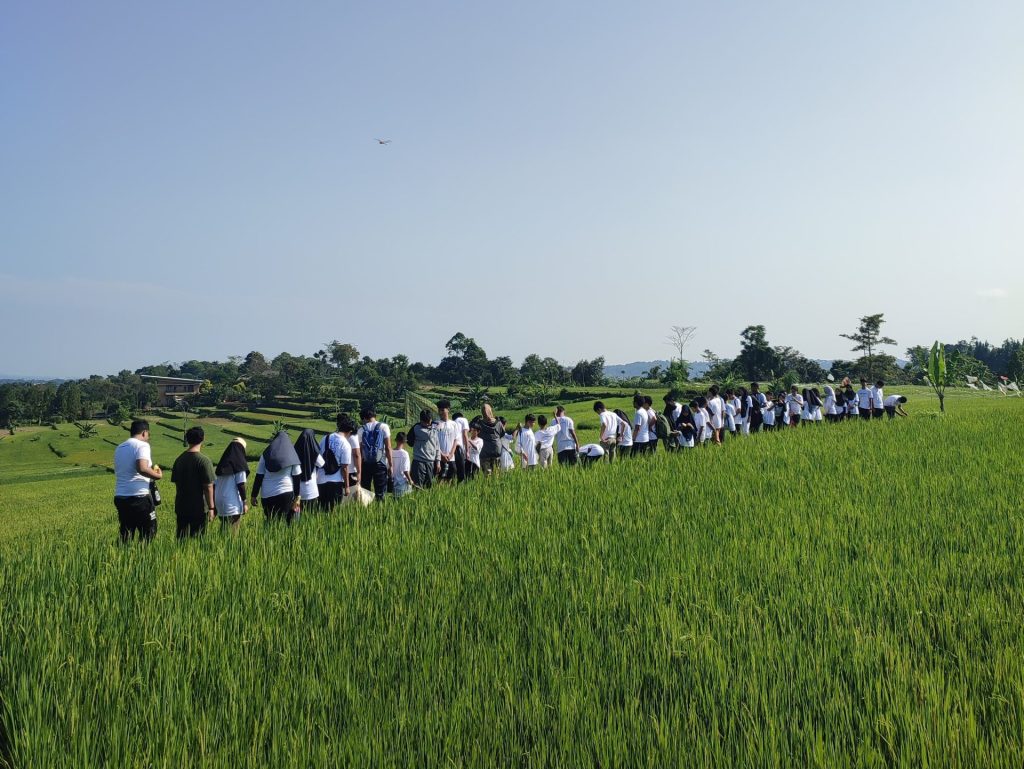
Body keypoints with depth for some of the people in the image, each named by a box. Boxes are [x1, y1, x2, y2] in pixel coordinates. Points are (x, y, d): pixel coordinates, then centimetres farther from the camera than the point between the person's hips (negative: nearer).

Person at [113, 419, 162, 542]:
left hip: (119, 496, 7)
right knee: (148, 533, 2)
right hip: (139, 496, -7)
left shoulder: (119, 448, 16)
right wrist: (158, 475, -8)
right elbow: (142, 468, -23)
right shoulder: (142, 445, -7)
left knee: (126, 535, 11)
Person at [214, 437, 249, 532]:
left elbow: (214, 484, 12)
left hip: (219, 501, 6)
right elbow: (241, 484, -11)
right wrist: (245, 502, -5)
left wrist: (214, 502, 18)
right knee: (232, 533, -5)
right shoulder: (240, 464, -7)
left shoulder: (222, 464, 12)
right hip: (233, 503, -6)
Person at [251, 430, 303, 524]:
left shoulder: (266, 454, 5)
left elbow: (259, 477, 3)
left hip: (267, 495, 1)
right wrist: (297, 497, 4)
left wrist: (254, 496, 8)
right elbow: (296, 478, 0)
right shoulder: (292, 455, 3)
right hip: (286, 493, -1)